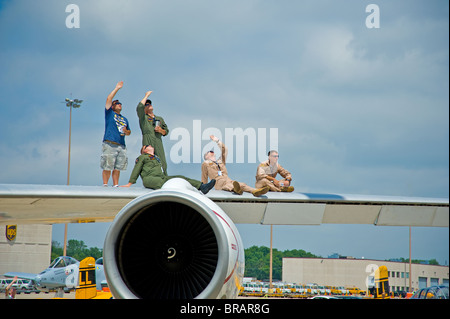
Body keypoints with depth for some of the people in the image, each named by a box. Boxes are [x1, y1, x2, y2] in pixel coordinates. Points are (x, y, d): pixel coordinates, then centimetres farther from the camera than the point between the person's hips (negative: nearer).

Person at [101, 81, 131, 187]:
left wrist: (126, 132, 5)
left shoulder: (124, 119, 26)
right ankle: (105, 185, -4)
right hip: (109, 145, -5)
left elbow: (129, 132, 29)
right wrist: (117, 88, 2)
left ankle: (116, 185, 6)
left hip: (121, 146, 5)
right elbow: (108, 99, 0)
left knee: (117, 168, 2)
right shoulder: (109, 113, 11)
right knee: (107, 167, -8)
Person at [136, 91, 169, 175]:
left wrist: (161, 131, 5)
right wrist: (146, 96, 9)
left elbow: (166, 131, 29)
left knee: (162, 164, -8)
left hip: (158, 143, 3)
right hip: (148, 142, -3)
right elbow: (139, 107, -3)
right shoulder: (143, 117, 16)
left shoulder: (160, 119, 29)